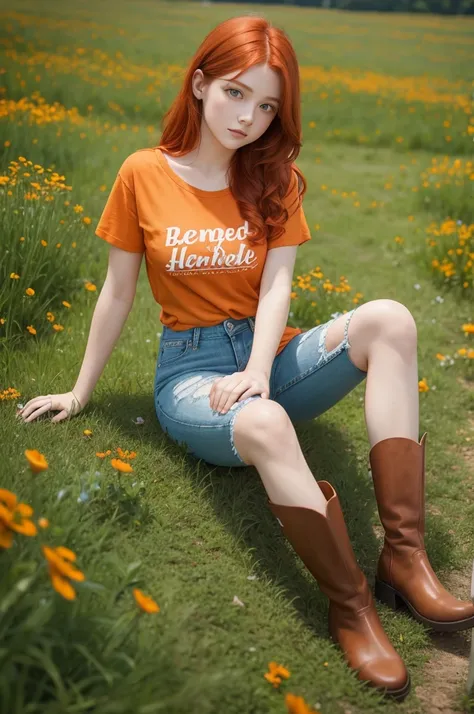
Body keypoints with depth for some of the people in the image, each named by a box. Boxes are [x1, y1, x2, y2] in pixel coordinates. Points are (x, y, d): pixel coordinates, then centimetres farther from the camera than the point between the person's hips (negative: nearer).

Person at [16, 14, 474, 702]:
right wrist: (80, 392, 9)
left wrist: (258, 371, -25)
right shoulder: (144, 174, -3)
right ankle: (351, 606, -27)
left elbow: (277, 285, -7)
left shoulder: (276, 178, 4)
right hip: (192, 367, -3)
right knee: (263, 424, -40)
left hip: (272, 352, 3)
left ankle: (404, 554, -30)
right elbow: (117, 293, 4)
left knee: (388, 319, -27)